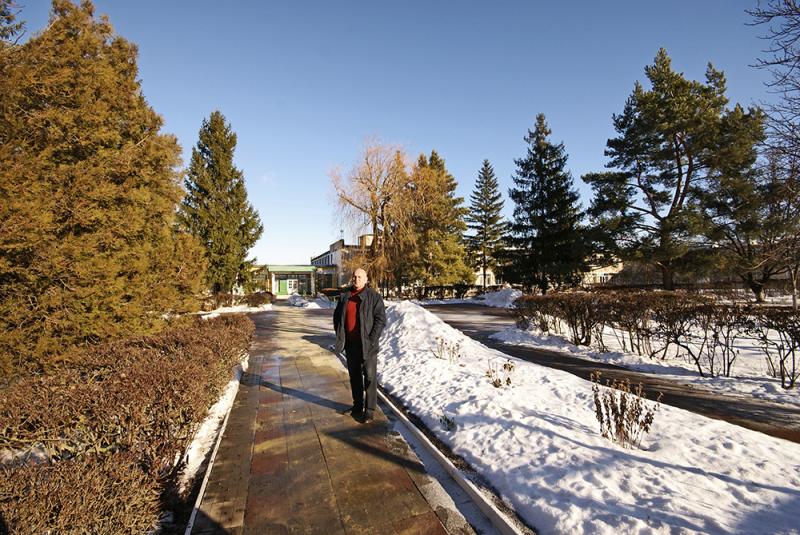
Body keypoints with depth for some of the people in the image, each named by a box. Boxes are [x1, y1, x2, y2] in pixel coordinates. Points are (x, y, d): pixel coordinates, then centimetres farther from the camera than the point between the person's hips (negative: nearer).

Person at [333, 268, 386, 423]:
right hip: (350, 345, 5)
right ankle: (357, 405, 31)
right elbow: (337, 316, 18)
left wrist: (372, 340, -15)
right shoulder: (345, 297, 9)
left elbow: (381, 319, -10)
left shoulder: (374, 296, -7)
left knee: (369, 377, 0)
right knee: (354, 376, 16)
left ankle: (369, 410, 10)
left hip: (367, 345, -5)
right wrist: (340, 336, 8)